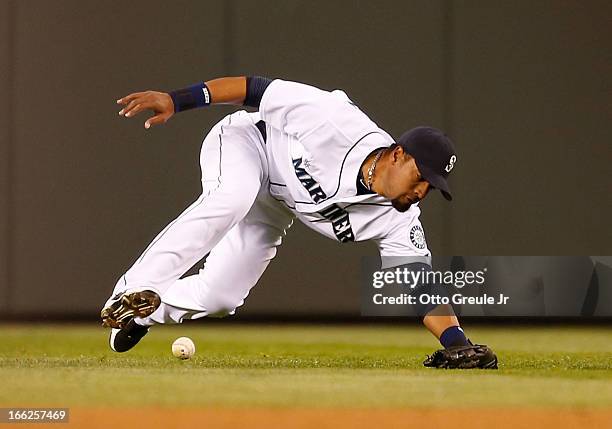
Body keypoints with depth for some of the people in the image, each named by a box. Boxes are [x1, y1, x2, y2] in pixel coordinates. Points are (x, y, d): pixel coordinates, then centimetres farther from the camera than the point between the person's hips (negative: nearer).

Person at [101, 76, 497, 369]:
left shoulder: (397, 221, -21)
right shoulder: (339, 124, -35)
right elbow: (260, 89, -30)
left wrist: (457, 342, -39)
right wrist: (176, 100, -34)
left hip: (272, 210, 5)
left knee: (217, 298, -8)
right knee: (230, 198, -40)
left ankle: (147, 312, 20)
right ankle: (134, 291, -40)